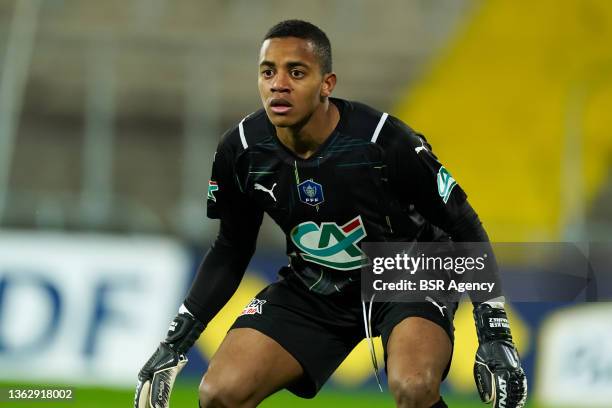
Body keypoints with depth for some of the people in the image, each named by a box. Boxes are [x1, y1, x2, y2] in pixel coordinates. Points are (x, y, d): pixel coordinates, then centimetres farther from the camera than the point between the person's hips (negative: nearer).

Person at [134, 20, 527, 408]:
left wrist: (495, 335, -17)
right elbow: (231, 250, 5)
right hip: (314, 288, 4)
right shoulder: (241, 151, -14)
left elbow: (464, 227, -13)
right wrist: (175, 343, 1)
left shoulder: (385, 142, -26)